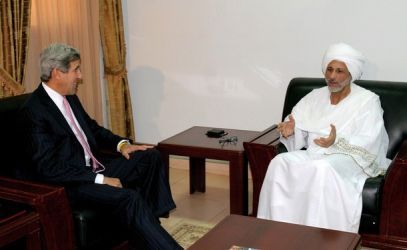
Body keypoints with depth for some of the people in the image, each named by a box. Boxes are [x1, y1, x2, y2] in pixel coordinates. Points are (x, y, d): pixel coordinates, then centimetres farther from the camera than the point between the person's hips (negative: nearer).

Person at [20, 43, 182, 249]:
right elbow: (49, 169, -22)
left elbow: (92, 128, 23)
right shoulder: (34, 110, -18)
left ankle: (150, 219, 0)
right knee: (129, 198, -28)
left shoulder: (70, 97, 8)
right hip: (70, 182, -9)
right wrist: (100, 180, -22)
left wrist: (121, 144, 3)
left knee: (150, 156, 1)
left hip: (95, 167, 9)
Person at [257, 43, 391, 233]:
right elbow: (299, 134, 10)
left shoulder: (368, 101, -2)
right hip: (313, 155, 5)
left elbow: (370, 144, -13)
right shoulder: (314, 97, 14)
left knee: (323, 169, -38)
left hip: (349, 159, -4)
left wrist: (337, 142, -29)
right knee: (280, 162, -24)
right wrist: (290, 130, -15)